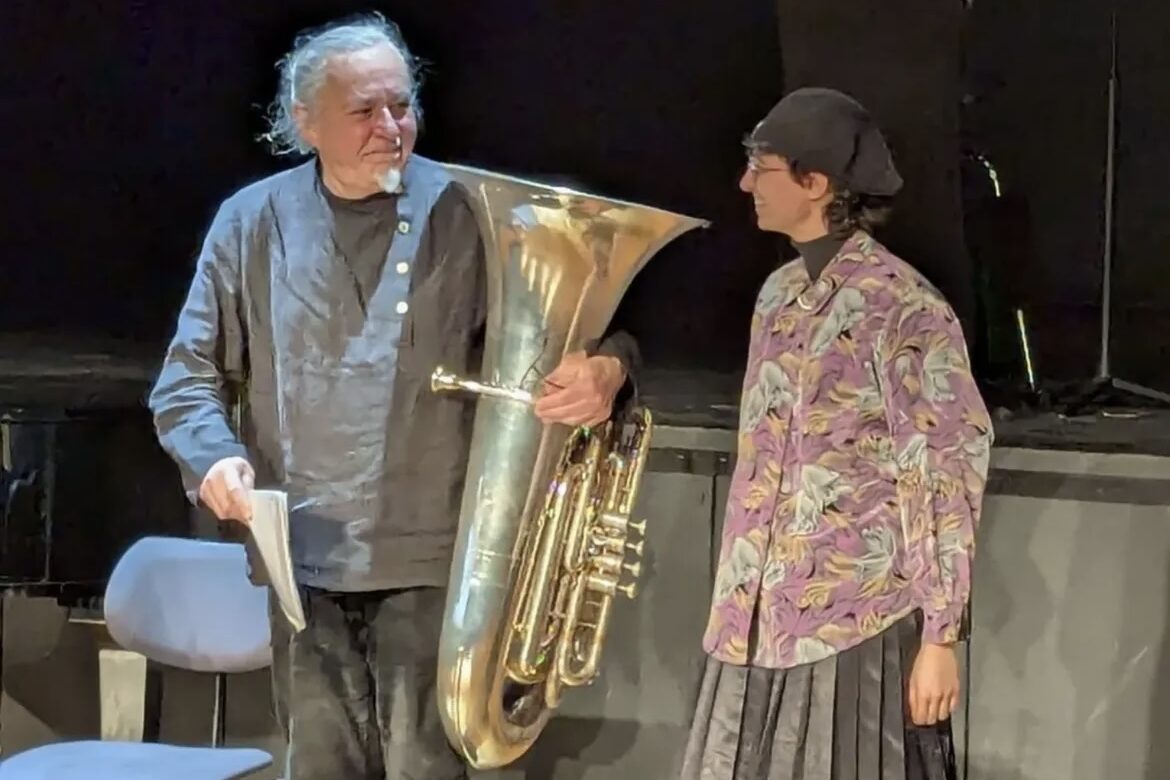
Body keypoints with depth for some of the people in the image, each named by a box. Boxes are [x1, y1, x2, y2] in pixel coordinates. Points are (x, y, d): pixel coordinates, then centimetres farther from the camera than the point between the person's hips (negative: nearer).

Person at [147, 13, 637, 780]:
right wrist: (214, 455, -12)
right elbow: (191, 374, 9)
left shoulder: (464, 213, -1)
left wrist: (605, 369, -27)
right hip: (304, 558, 3)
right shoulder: (252, 222, 5)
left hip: (430, 558, -2)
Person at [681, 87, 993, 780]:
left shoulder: (902, 308, -13)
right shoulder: (778, 294, 10)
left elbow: (950, 478, -13)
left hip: (856, 624, -7)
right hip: (761, 620, 7)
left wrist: (940, 635, -14)